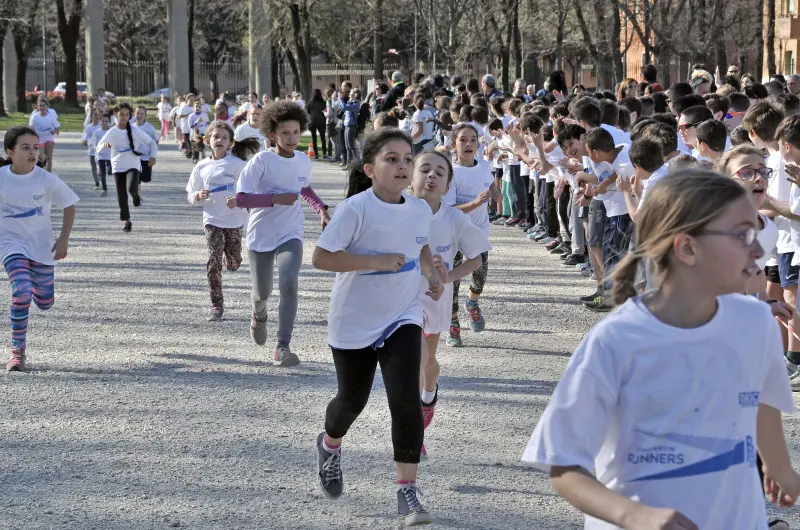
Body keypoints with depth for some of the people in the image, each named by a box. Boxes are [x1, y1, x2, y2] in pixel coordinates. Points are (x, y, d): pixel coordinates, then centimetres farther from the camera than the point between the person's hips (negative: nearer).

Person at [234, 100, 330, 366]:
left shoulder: (304, 161, 1)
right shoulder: (261, 161, -15)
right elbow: (240, 198, -18)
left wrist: (321, 209, 6)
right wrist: (275, 198, -26)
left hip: (291, 235, 2)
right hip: (261, 236, -2)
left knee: (289, 284, -21)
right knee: (262, 293, 12)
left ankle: (283, 347, -20)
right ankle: (259, 315, 51)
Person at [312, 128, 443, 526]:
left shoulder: (420, 210, -3)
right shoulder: (355, 209, -20)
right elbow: (321, 257, -22)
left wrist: (432, 273, -1)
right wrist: (376, 261, -28)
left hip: (402, 318, 3)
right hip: (353, 322, -3)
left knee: (406, 400, -13)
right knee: (353, 399, 14)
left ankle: (407, 492, -6)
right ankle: (330, 445, 50)